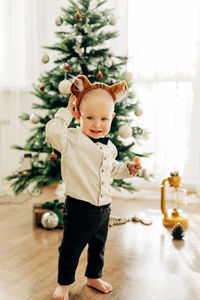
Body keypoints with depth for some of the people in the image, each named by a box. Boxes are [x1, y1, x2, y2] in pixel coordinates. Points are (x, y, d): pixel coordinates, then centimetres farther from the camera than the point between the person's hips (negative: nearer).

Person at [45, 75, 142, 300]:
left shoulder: (109, 147, 7)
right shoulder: (72, 140, -16)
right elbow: (52, 132, -35)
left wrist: (127, 169, 8)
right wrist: (66, 113, -24)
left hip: (103, 208, 7)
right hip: (78, 208, -6)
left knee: (98, 246, 24)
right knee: (70, 248, 9)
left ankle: (93, 277, 46)